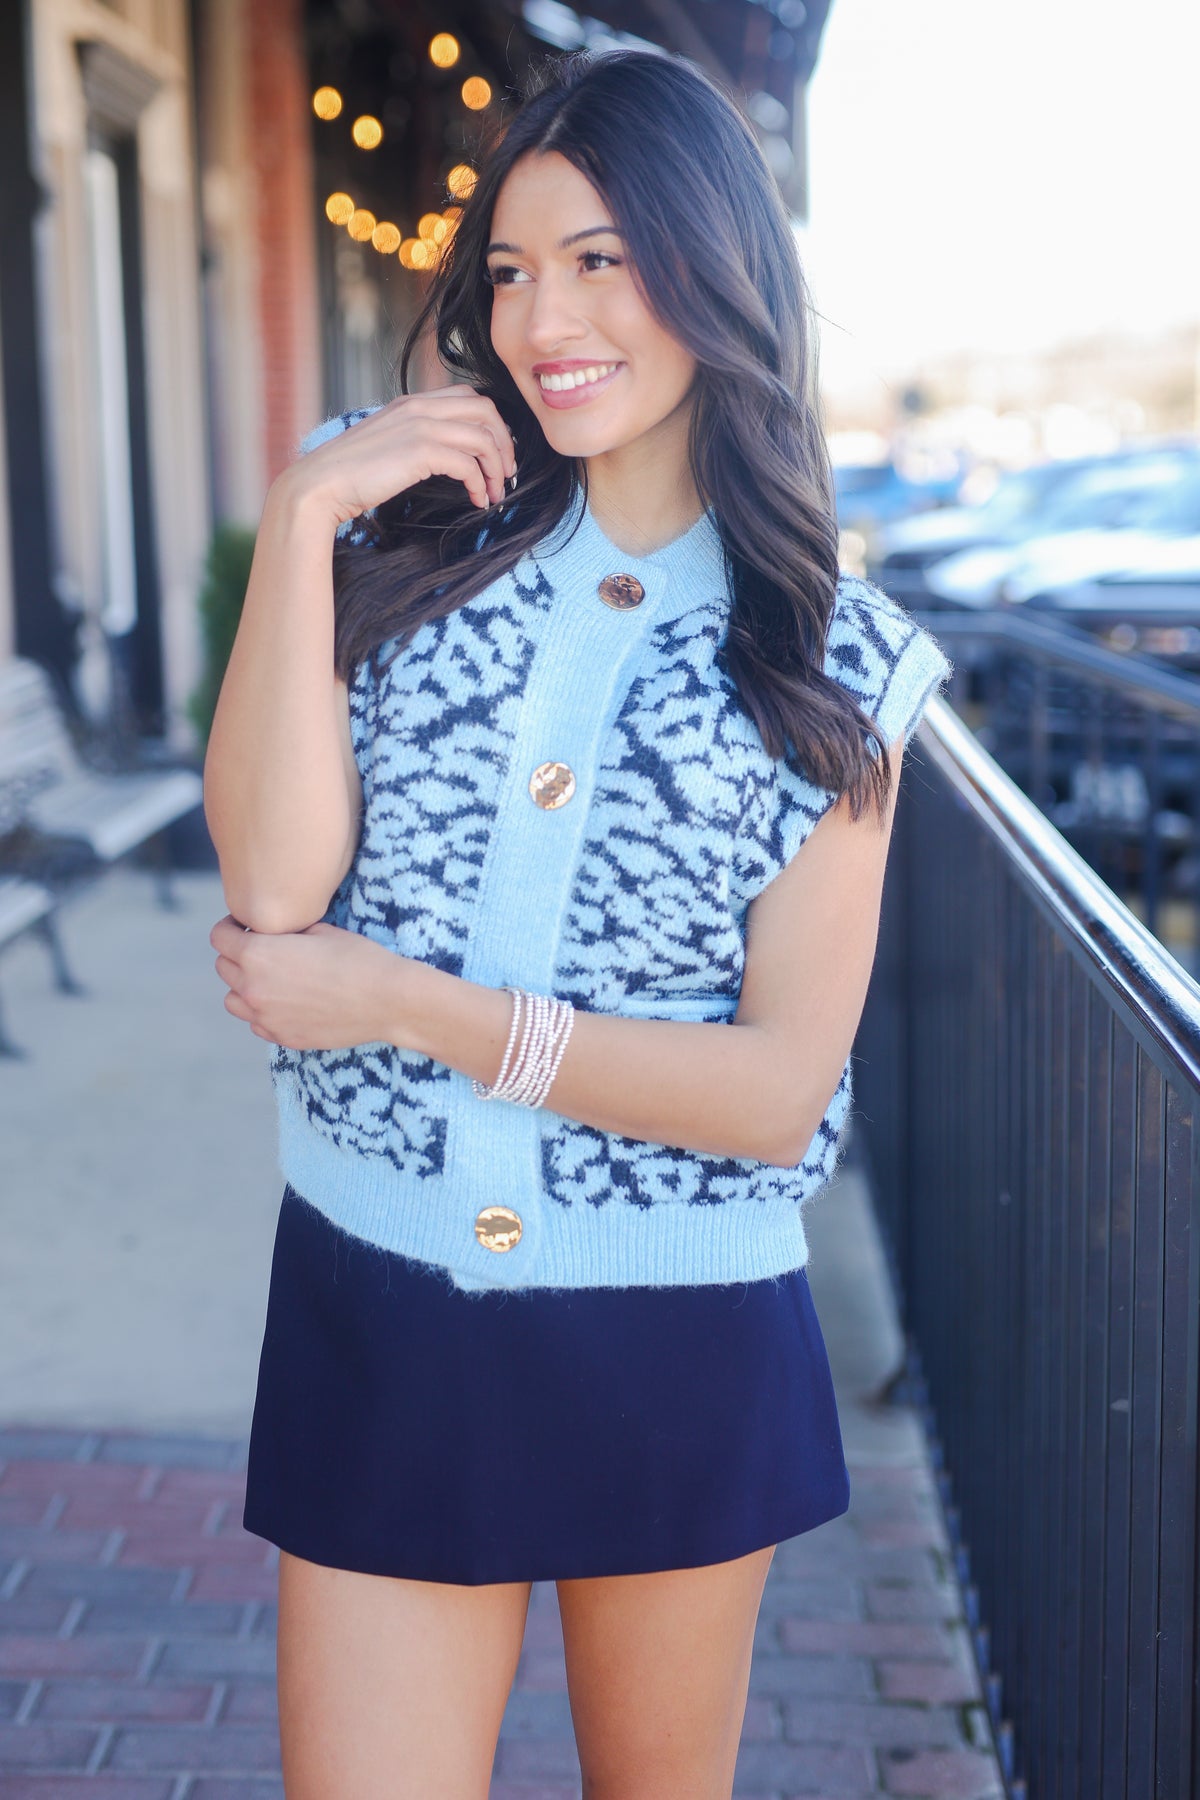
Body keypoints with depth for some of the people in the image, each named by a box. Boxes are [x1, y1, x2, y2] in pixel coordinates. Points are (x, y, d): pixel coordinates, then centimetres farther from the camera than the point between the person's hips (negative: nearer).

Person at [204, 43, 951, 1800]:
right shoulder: (409, 545, 0)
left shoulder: (831, 661, -3)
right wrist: (300, 518, -16)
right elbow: (275, 881, -14)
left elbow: (782, 1088, -9)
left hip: (682, 1345, 0)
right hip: (378, 1310, 0)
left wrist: (419, 1008, -14)